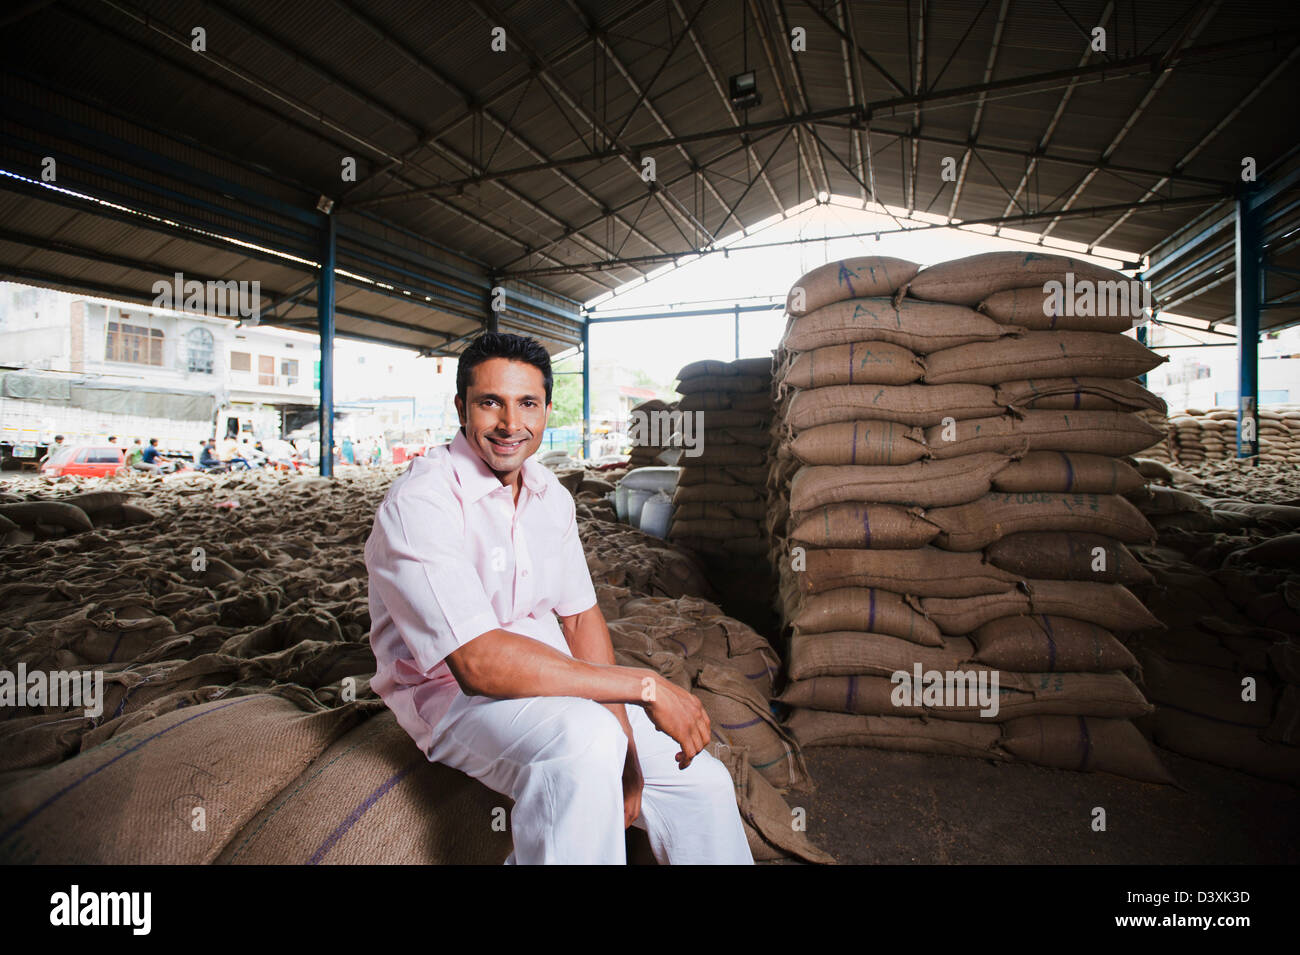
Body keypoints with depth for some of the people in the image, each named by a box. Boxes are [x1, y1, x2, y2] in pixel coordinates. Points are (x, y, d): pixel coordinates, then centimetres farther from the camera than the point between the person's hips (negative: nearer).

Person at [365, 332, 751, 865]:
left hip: (553, 678, 6)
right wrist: (643, 686, -27)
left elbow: (580, 617, 4)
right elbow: (478, 663, -28)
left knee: (703, 784, -3)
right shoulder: (418, 502, -20)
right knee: (583, 738, -35)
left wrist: (619, 739, -9)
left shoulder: (551, 496, 4)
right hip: (453, 692, -6)